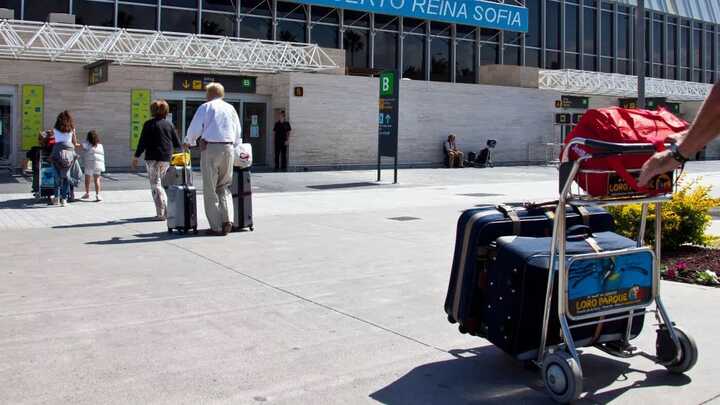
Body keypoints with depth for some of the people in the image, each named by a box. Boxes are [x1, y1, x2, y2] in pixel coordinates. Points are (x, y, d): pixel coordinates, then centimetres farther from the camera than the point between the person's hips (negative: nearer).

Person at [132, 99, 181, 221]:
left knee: (155, 184, 1)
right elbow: (177, 142, 9)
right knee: (160, 183, 18)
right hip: (167, 158, 4)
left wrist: (136, 158, -1)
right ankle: (166, 211, 16)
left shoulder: (149, 124, -5)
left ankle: (161, 214, -4)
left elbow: (142, 142, -7)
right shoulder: (169, 124, 7)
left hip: (153, 158, -4)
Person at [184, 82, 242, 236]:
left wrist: (188, 142, 21)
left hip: (210, 148, -4)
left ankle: (216, 227, 1)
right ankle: (227, 220, -2)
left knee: (210, 189, 3)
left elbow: (194, 128, 2)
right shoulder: (230, 108, 14)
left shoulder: (205, 107, 2)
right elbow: (238, 132, 16)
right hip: (228, 148, 4)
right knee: (224, 187, 14)